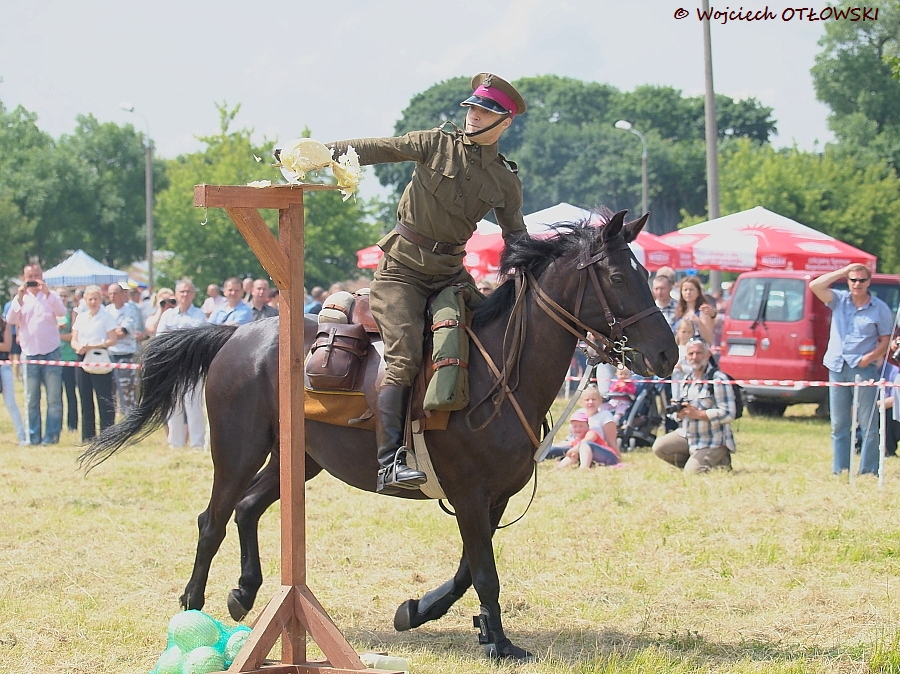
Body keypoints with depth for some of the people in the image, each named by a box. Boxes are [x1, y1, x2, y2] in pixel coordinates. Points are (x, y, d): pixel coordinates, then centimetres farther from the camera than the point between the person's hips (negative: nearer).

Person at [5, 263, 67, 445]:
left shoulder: (50, 296, 7)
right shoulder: (20, 298, 10)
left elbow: (61, 312, -12)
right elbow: (11, 319, -4)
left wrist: (47, 292, -23)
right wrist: (19, 297, -16)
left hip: (51, 353, -2)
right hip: (29, 353, 2)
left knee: (54, 398, -4)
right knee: (31, 399, 3)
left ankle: (51, 435, -2)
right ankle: (33, 436, 7)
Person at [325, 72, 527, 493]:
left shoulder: (506, 182, 8)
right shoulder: (437, 145, 0)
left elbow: (516, 238, 14)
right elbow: (379, 150, -4)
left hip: (451, 274, 5)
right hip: (402, 271, -4)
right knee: (404, 357, -21)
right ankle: (390, 463, -28)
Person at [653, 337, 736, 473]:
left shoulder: (718, 379, -14)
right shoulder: (685, 382, 11)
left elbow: (728, 414, -21)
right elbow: (679, 415, 18)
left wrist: (697, 414, -23)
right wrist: (679, 414, -8)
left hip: (714, 441, -7)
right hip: (688, 435, 7)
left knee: (692, 471, -19)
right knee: (659, 447, -8)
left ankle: (722, 462, 9)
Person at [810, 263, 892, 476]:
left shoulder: (880, 309, 1)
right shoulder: (839, 300, 8)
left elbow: (886, 340, 2)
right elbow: (816, 286, -4)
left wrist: (871, 356, -15)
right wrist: (842, 271, -3)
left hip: (864, 368, -3)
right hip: (837, 367, 3)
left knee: (869, 424, -5)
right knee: (839, 424, 7)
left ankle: (869, 471, -3)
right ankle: (839, 470, 12)